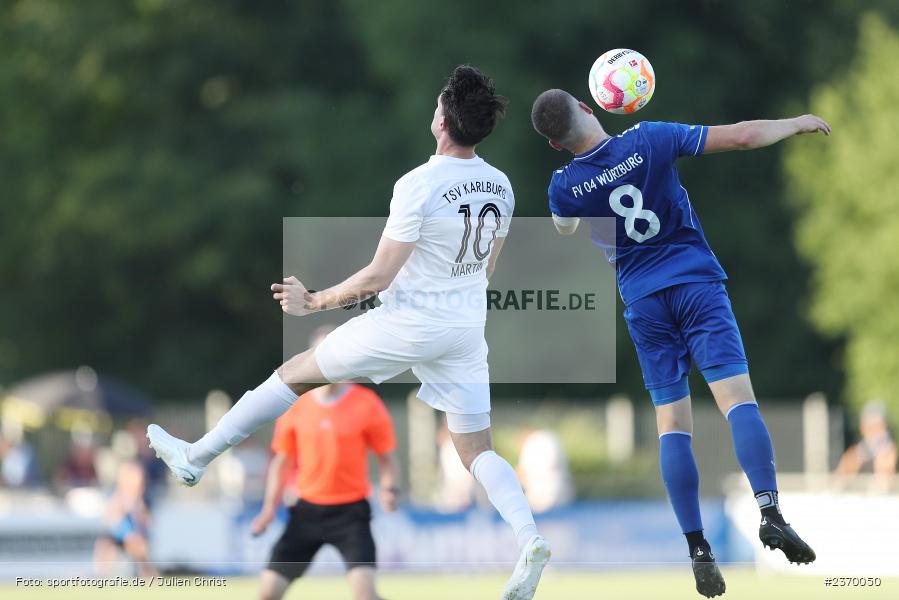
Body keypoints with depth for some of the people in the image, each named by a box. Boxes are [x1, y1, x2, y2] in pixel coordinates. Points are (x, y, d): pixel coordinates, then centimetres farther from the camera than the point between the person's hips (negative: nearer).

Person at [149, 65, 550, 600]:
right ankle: (529, 539, -15)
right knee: (478, 451, 10)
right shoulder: (500, 186, 1)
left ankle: (196, 457, 20)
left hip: (407, 324, -6)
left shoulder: (419, 186, -20)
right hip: (467, 330, 6)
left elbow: (378, 277, -18)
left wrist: (314, 302, -5)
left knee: (297, 373, 11)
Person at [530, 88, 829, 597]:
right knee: (738, 398, -9)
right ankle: (770, 511, -29)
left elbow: (565, 230, 22)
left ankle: (699, 549, -5)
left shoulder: (565, 186, -3)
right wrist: (797, 124, 9)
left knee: (672, 424, 4)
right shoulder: (650, 141, -8)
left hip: (643, 302, 2)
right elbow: (741, 137, -7)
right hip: (697, 283, -1)